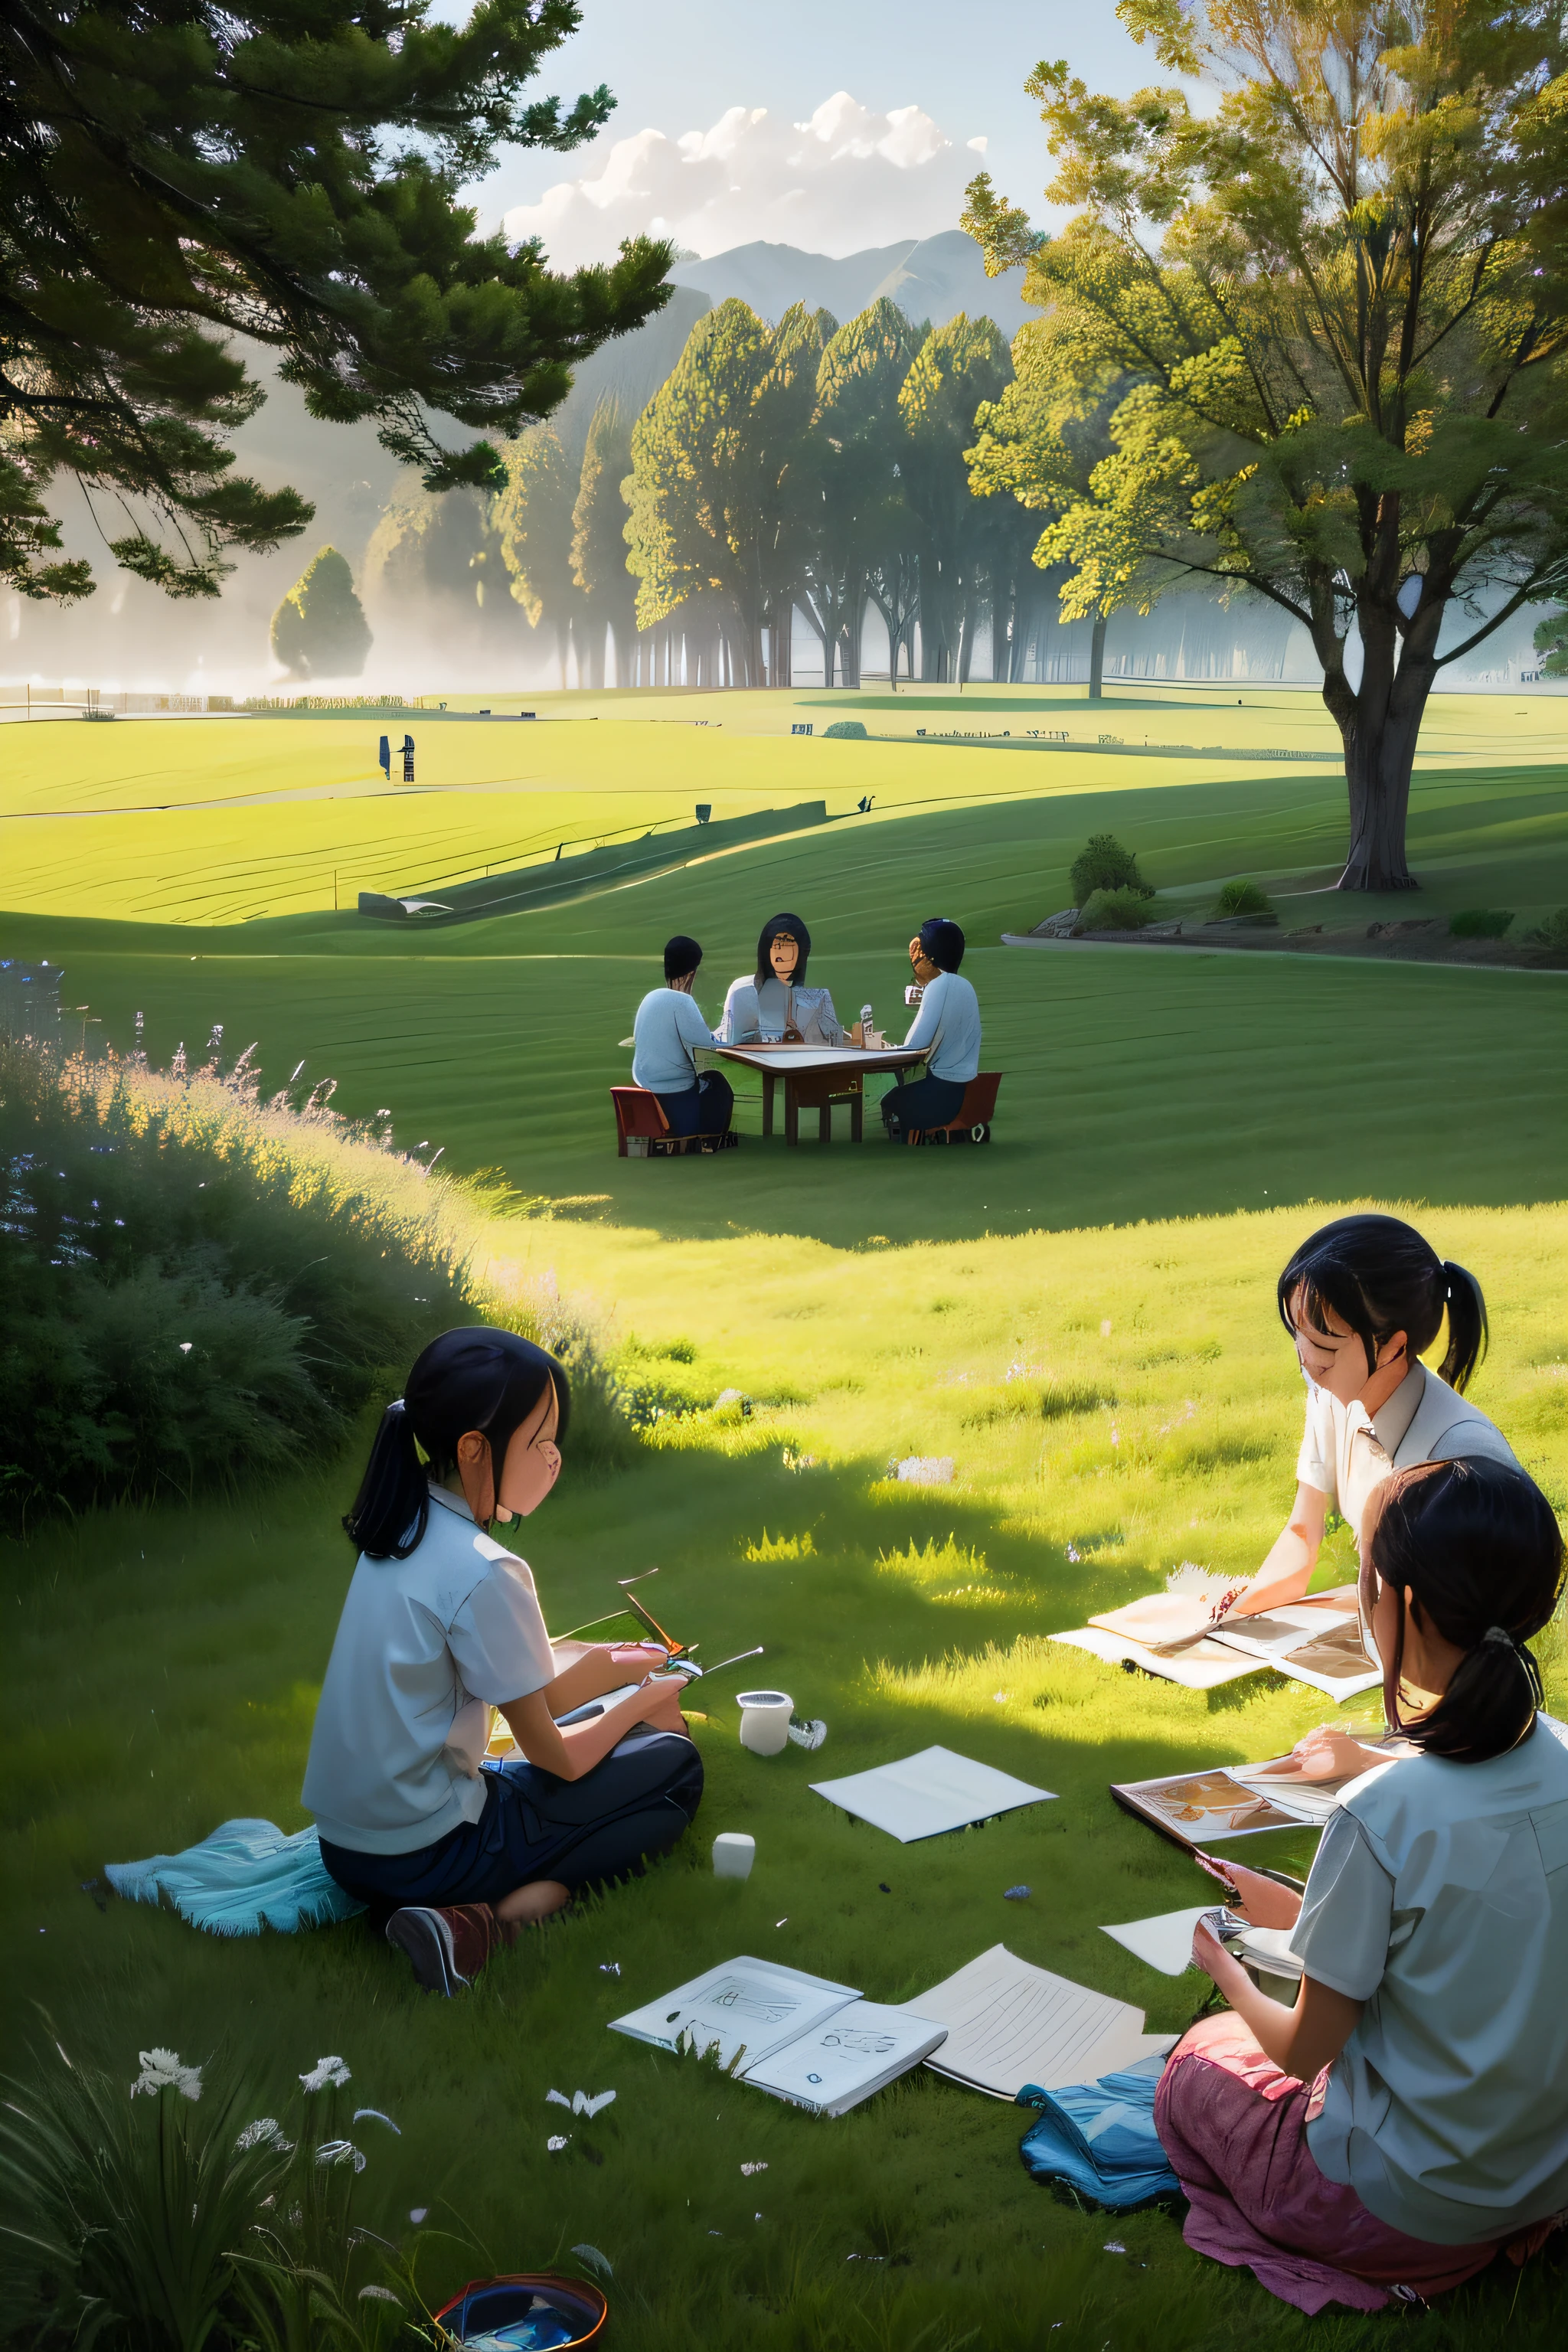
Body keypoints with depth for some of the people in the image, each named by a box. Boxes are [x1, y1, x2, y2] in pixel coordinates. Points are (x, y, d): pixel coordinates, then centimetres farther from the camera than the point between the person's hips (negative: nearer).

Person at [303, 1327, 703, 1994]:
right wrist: (640, 1705, 7)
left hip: (346, 1847, 9)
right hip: (422, 1857, -9)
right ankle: (499, 1917, -12)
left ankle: (476, 1914, 2)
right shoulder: (484, 1574, -21)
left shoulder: (399, 1530, 5)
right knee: (674, 1767, 2)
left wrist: (614, 1666, 8)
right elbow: (554, 1757, -10)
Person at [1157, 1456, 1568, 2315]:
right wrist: (1296, 1911, 16)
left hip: (1406, 2205, -6)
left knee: (1196, 2061, 20)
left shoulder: (1383, 1815, -29)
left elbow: (1306, 2050, -16)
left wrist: (1230, 1978, 6)